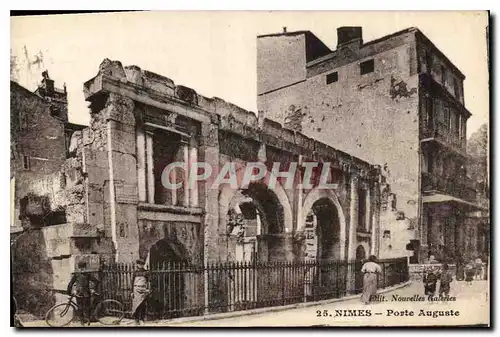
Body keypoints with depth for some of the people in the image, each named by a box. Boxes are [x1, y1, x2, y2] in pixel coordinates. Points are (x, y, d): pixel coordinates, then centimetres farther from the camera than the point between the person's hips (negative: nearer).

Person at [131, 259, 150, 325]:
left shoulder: (145, 272, 8)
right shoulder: (135, 272, 4)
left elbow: (147, 281, 11)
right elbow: (133, 281, 5)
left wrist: (148, 289, 4)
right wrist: (132, 291, 1)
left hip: (143, 289, 2)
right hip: (137, 289, -2)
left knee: (143, 304, 3)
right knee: (137, 304, -5)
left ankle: (142, 317, 15)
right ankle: (137, 320, -1)